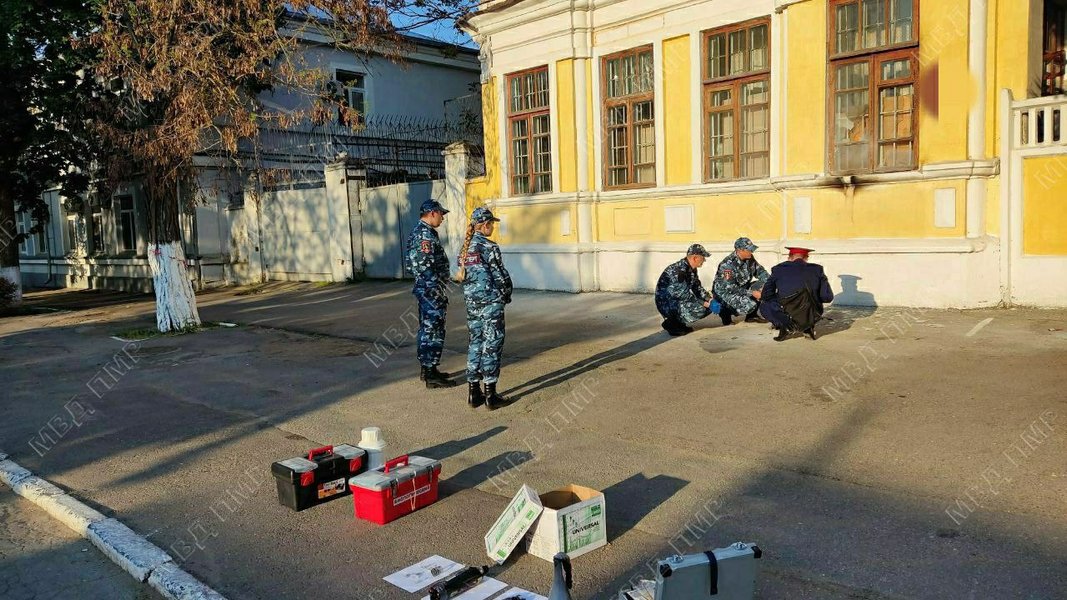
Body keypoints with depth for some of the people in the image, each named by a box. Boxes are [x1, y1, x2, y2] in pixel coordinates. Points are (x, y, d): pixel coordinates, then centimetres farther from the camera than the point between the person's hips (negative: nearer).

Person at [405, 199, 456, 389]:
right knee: (433, 331, -5)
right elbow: (426, 268, -24)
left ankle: (427, 369, 25)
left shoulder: (420, 231, 15)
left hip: (426, 290, 11)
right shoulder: (425, 234, -18)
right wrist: (441, 293, -19)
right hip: (432, 291, -11)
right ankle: (431, 376, 0)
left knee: (427, 330, 16)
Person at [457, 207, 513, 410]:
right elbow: (501, 276, -13)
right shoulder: (489, 247, -15)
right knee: (492, 345, 0)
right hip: (490, 302, -7)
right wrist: (507, 295, 4)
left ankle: (474, 392, 17)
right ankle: (490, 395, 3)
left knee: (475, 343, 13)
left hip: (471, 302, 7)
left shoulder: (466, 247, 8)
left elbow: (463, 275, 11)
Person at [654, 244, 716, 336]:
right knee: (700, 309, -27)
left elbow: (697, 288, 14)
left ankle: (678, 321, 9)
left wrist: (709, 299, -2)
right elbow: (684, 294, -25)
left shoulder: (691, 269, 6)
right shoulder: (679, 270, -25)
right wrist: (703, 303, -20)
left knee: (709, 306, 6)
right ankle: (671, 323, -10)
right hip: (666, 304, -10)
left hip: (678, 301, 10)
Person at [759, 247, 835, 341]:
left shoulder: (778, 269, 2)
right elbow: (828, 297, 3)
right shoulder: (817, 269, 4)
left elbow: (766, 295, 5)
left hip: (788, 316, -3)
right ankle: (809, 327, 12)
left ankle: (785, 325, -1)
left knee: (764, 307, 26)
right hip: (812, 318, 3)